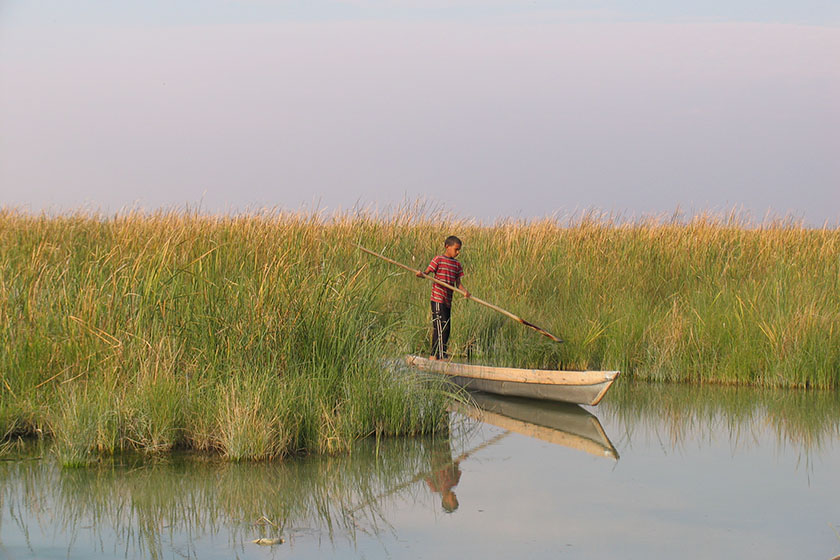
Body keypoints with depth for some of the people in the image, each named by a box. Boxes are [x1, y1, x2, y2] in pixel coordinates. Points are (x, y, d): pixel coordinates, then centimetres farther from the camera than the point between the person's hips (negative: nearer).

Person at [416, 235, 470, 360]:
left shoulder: (457, 264, 13)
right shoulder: (438, 260, -5)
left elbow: (457, 283, 11)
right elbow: (427, 272, -8)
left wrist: (465, 291, -8)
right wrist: (421, 274, -31)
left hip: (448, 300, 8)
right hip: (438, 299, -8)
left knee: (447, 327, 9)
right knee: (440, 327, -10)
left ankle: (434, 355, 17)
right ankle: (441, 355, -10)